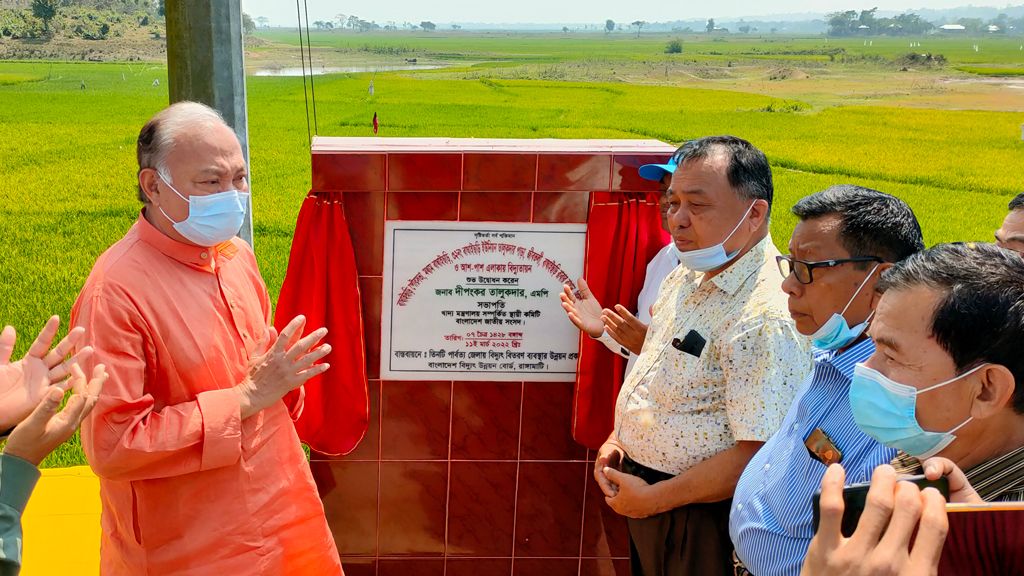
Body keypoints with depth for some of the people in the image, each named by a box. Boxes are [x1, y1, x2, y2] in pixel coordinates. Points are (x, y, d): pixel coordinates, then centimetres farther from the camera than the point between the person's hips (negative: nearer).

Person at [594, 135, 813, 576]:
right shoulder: (689, 274, 2)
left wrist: (653, 498, -20)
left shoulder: (767, 318, -27)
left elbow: (757, 455, -28)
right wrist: (617, 438, 4)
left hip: (697, 519, -8)